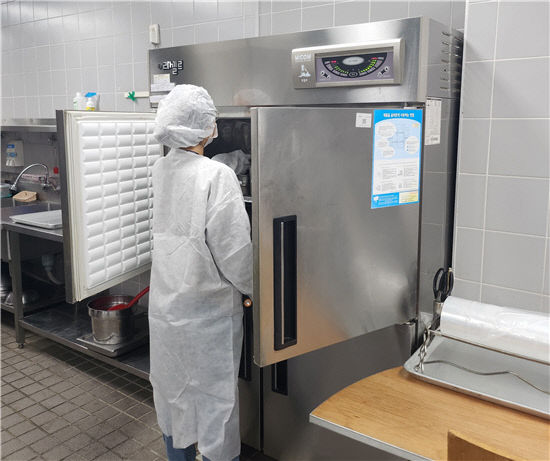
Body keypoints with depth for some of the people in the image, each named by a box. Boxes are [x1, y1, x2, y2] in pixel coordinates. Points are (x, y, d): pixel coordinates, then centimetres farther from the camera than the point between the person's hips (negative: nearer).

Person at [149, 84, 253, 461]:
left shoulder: (161, 171, 0)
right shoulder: (218, 176, -21)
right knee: (214, 398, 8)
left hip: (165, 303, 7)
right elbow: (234, 249, -21)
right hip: (207, 310, -7)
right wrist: (253, 288, -3)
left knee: (172, 390, 21)